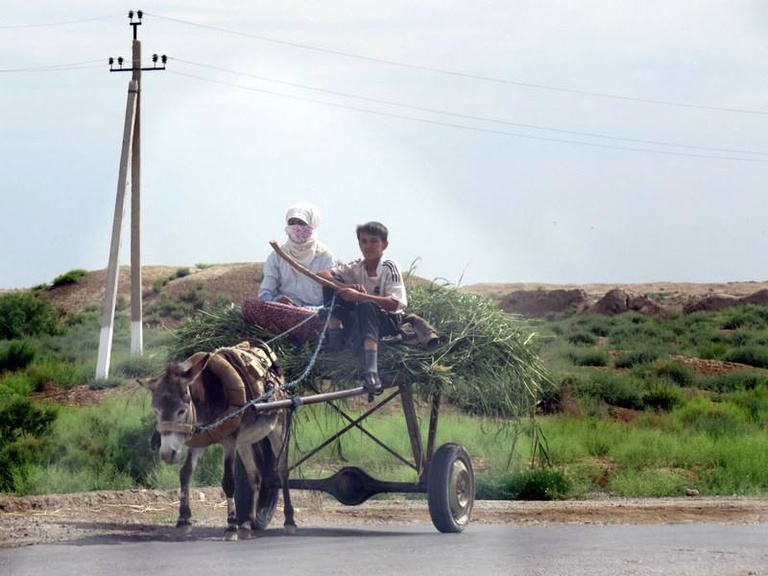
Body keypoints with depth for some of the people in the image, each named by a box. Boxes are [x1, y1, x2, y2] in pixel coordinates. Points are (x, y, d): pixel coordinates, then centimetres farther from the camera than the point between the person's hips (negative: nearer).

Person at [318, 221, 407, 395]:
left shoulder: (389, 268, -11)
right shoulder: (356, 268, 4)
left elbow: (395, 303, -23)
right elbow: (322, 275, -4)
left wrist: (359, 296, -29)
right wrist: (346, 288, -22)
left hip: (388, 321, -5)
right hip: (359, 322, 5)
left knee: (366, 306, -40)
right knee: (331, 287, -9)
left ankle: (371, 372, -55)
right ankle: (334, 340, -22)